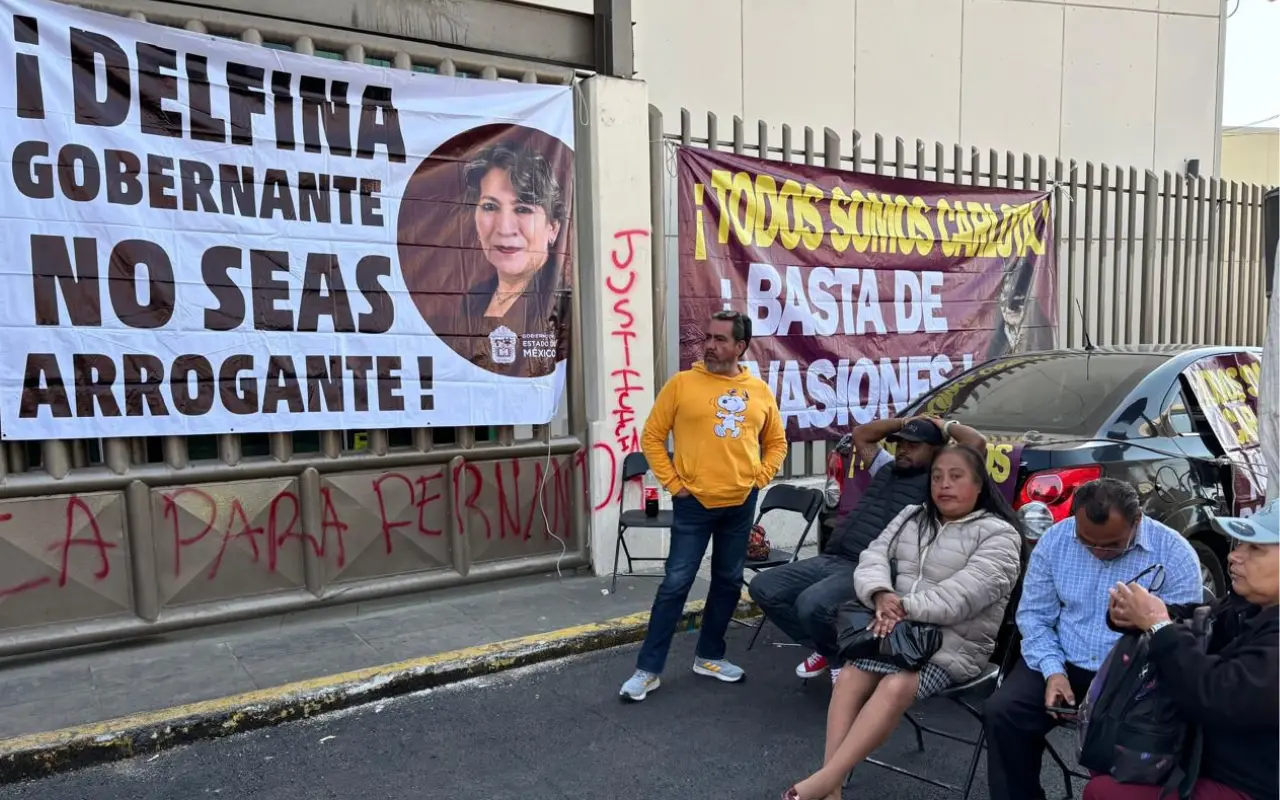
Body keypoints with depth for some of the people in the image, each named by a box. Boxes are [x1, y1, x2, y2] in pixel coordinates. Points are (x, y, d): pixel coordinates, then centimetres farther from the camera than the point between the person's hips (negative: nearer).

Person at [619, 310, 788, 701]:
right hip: (693, 503, -4)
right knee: (676, 584, -2)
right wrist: (672, 482, -7)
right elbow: (652, 437, -3)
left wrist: (760, 477, 4)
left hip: (741, 504, 4)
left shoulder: (759, 391, 5)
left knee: (729, 582, 14)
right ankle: (648, 669, 8)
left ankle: (709, 656, 31)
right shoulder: (682, 384, -5)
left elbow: (776, 441, 16)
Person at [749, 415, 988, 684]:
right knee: (763, 588, -2)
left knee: (812, 605, -34)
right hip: (829, 559, 9)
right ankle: (825, 648, 15)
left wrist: (945, 426, 10)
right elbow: (861, 434, 35)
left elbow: (977, 443, -8)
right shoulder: (887, 468, 25)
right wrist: (905, 422, 27)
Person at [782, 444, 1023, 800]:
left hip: (954, 644, -5)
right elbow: (874, 556, 4)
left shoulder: (999, 534, -5)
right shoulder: (912, 517, 15)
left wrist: (905, 607, -22)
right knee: (848, 679, -20)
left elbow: (963, 595, -18)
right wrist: (881, 595, -17)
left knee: (895, 687, -31)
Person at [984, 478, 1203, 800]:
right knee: (1001, 712, -18)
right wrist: (1053, 671, -14)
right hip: (1064, 663, 3)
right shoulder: (1055, 540, -5)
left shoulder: (1175, 554, -12)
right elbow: (1034, 613, 2)